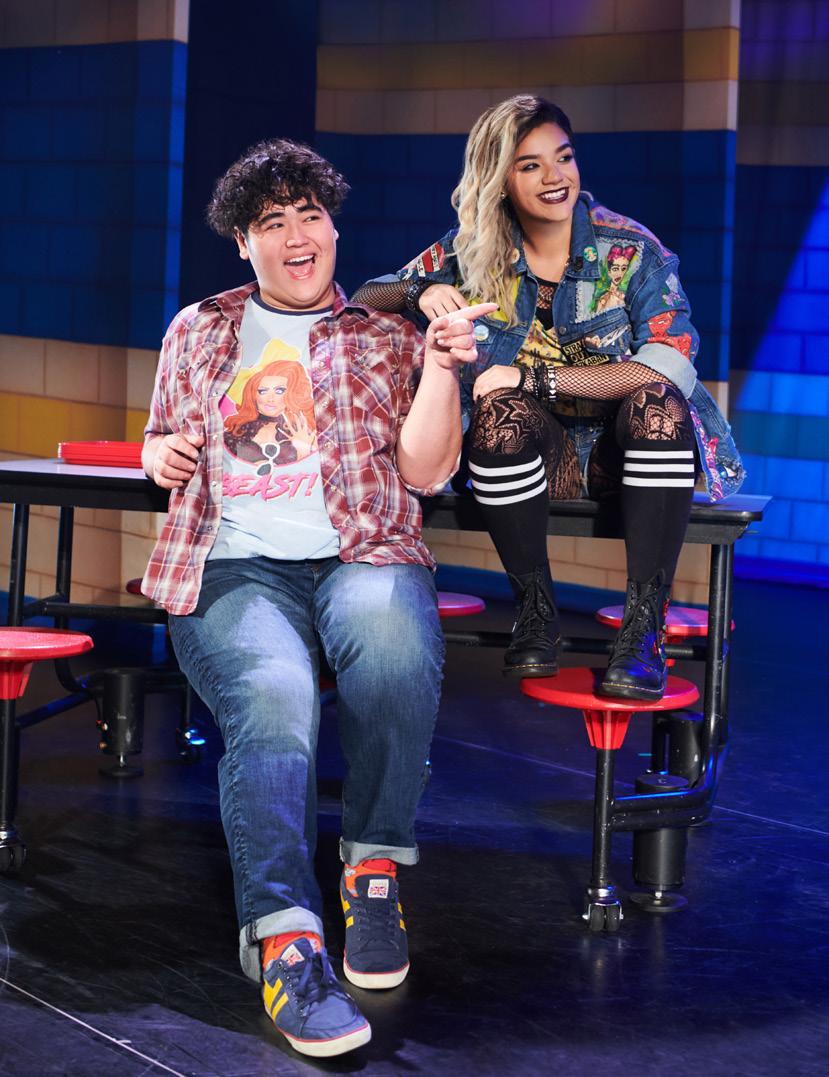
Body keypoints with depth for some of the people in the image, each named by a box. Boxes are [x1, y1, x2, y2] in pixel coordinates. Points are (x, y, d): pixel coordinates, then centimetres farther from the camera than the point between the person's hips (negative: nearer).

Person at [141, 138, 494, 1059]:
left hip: (363, 557, 0)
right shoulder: (199, 330, 23)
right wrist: (164, 454, 6)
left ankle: (374, 869, -17)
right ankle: (284, 941, -41)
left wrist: (438, 368, -4)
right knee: (272, 698, -35)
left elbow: (425, 472, 8)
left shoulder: (386, 339, 18)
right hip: (235, 566, 0)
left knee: (396, 657, -38)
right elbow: (162, 445, 30)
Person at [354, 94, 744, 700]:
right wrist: (419, 293, -23)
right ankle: (536, 610, -18)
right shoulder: (471, 253, 1)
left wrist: (535, 377, -23)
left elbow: (672, 368, -19)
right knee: (501, 408, -31)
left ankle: (645, 625, -31)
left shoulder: (631, 250, -7)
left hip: (629, 450, -1)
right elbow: (363, 300, 1)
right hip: (532, 454, 1)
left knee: (659, 402, -33)